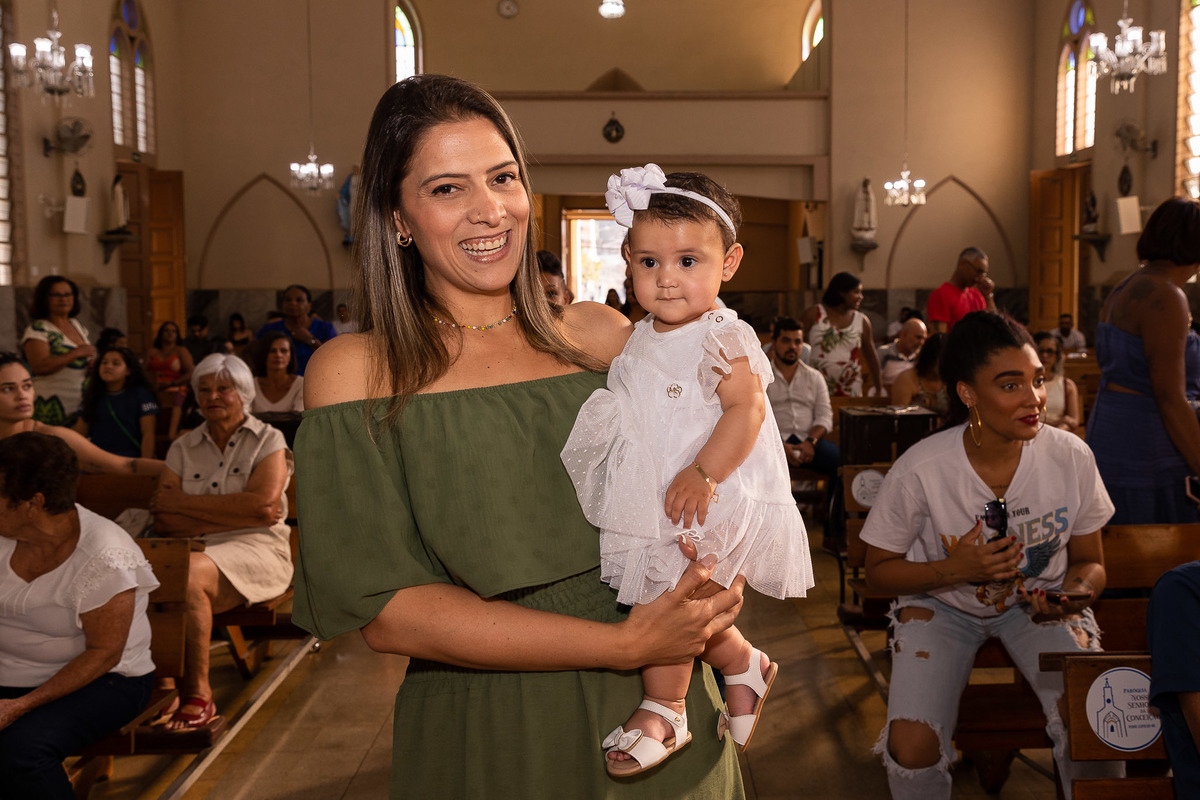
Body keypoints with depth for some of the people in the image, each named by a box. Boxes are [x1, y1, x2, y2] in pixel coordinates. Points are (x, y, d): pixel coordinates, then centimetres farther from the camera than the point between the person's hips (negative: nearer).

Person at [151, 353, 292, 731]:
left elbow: (263, 503, -9)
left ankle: (198, 694, -21)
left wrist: (186, 503, -4)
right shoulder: (182, 448, 18)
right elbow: (163, 520, 5)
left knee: (188, 575, -34)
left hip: (257, 549, -3)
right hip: (196, 549, 3)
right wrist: (237, 514, -7)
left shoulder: (268, 440, 10)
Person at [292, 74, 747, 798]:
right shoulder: (355, 373, -8)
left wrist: (716, 568, -15)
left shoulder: (600, 334, 1)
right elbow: (388, 610, -15)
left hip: (655, 712, 3)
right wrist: (622, 644, -20)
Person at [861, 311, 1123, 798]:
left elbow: (1089, 563, 2)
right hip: (942, 605, -1)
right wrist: (955, 569, -24)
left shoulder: (1071, 457, -14)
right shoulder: (919, 471, -21)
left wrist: (1075, 593, -21)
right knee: (911, 747, -23)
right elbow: (879, 572, -8)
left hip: (1040, 602, 2)